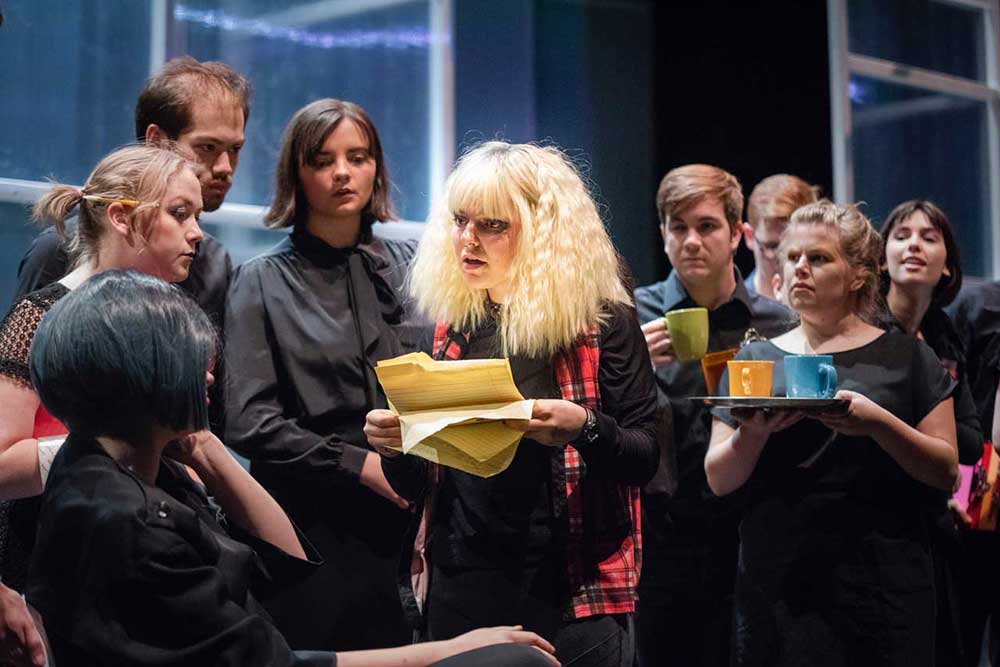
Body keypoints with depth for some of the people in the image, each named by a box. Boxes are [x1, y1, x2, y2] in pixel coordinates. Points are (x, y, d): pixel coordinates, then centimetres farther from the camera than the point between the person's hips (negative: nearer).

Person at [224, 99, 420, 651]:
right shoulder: (263, 283, 3)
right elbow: (248, 423, -6)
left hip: (406, 523, 3)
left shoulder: (408, 266, 12)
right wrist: (359, 464, -12)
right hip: (312, 528, -3)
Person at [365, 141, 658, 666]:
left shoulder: (602, 320, -4)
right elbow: (418, 487, 14)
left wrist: (585, 429, -25)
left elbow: (645, 458, -5)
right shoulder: (453, 325, 10)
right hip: (460, 590, 4)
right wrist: (394, 447, -8)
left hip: (571, 596, -4)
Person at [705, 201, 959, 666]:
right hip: (775, 585, 2)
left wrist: (878, 422, -17)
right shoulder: (754, 359, 12)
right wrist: (753, 432, -14)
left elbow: (946, 470, -1)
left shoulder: (904, 357, 6)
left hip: (881, 587, -1)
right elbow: (719, 481, 6)